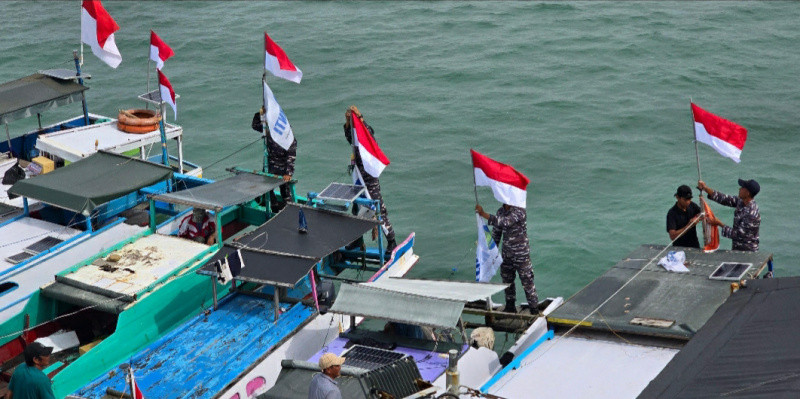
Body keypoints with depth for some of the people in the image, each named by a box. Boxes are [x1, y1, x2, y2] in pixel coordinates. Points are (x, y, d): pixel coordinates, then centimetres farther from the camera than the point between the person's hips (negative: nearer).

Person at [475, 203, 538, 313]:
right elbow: (496, 231, 14)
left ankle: (534, 309, 7)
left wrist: (483, 214, -34)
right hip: (506, 253, 7)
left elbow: (505, 222, -33)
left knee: (527, 282, -2)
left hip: (521, 254, -7)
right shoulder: (501, 211, 5)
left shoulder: (519, 211, -19)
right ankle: (510, 307, 33)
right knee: (507, 281, 17)